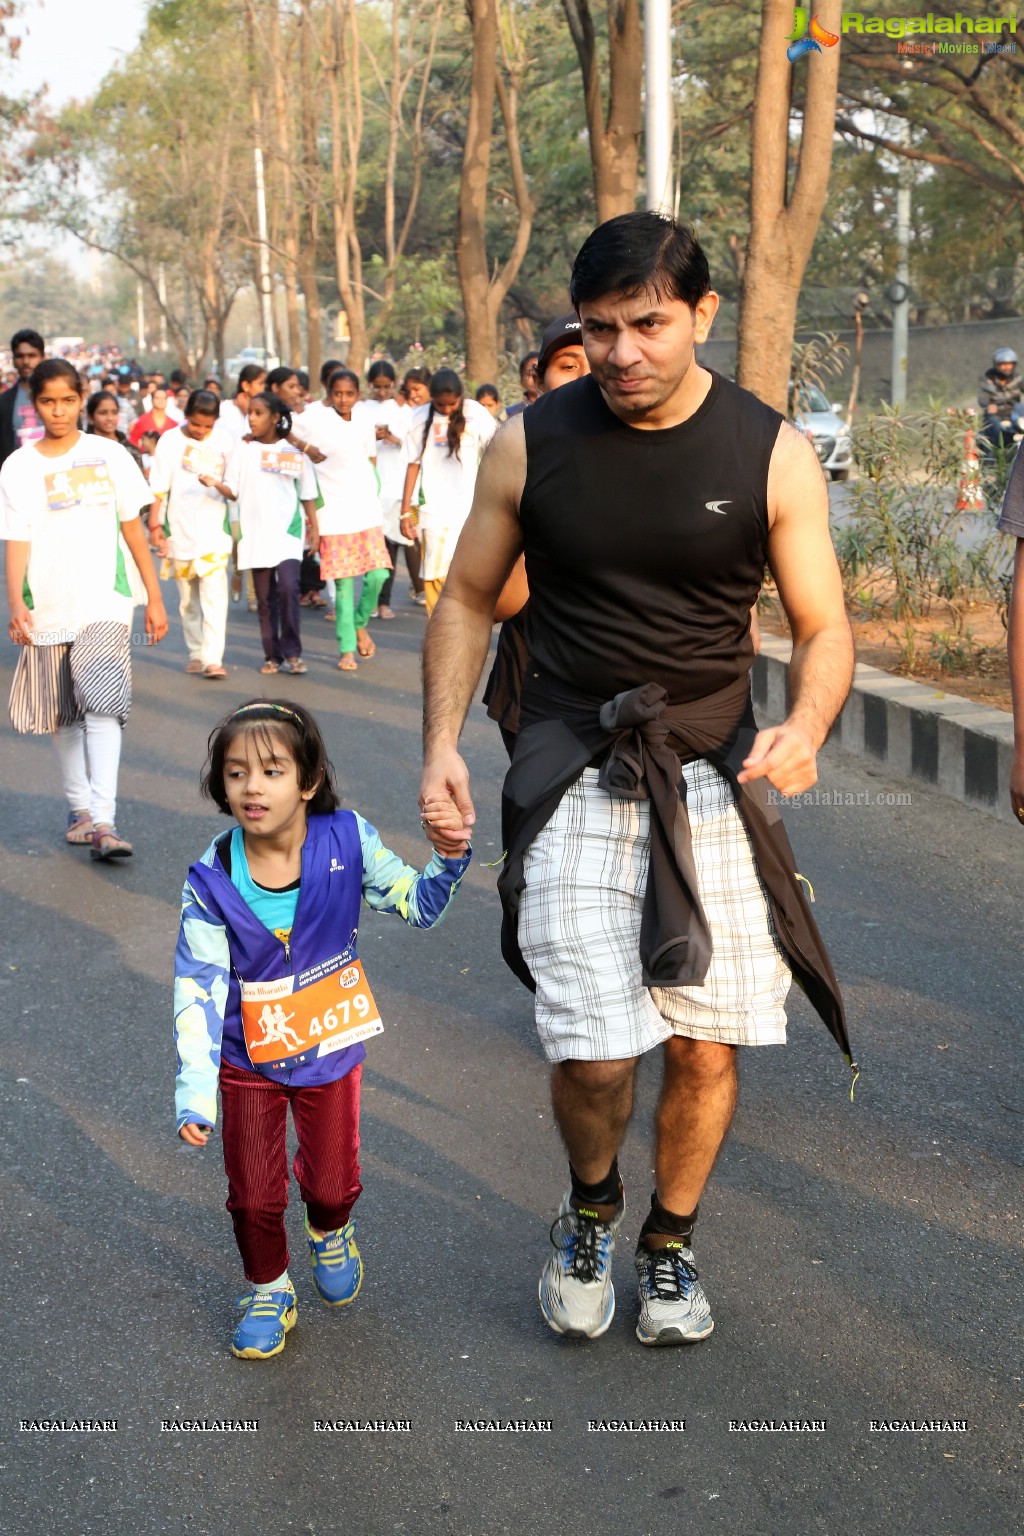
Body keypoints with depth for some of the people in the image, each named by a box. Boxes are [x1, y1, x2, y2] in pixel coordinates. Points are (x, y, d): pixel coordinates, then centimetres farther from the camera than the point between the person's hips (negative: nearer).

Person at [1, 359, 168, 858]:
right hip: (49, 606, 2)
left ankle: (104, 822, -21)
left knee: (102, 703, -17)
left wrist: (155, 598, 6)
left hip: (104, 601, -2)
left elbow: (133, 529, 7)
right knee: (63, 714, 11)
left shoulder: (109, 455, 3)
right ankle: (80, 809, 27)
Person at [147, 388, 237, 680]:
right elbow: (158, 488, 3)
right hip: (180, 531, 1)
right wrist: (155, 525, 0)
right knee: (188, 598, 10)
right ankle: (195, 653, 23)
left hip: (214, 530, -1)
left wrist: (217, 484, -20)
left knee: (214, 594, -12)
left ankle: (213, 659, -15)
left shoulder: (225, 442, 0)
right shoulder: (171, 441, 1)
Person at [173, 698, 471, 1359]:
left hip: (330, 1049, 1)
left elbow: (417, 905, -10)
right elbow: (199, 991, -19)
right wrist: (196, 1095, -24)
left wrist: (450, 856, -30)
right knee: (254, 1196, 11)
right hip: (249, 1060, -1)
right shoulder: (212, 881, -22)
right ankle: (269, 1291, 39)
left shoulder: (347, 840, -20)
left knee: (332, 1181, 19)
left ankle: (332, 1234, 55)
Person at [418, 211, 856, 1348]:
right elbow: (469, 598, 9)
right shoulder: (530, 445, -2)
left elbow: (824, 627, 0)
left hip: (713, 775, 1)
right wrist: (442, 742, -5)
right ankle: (590, 1211, 26)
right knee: (593, 1052, -9)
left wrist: (805, 725, -21)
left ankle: (669, 1244, 31)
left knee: (707, 1048, 3)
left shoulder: (770, 453, -4)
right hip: (573, 773, -1)